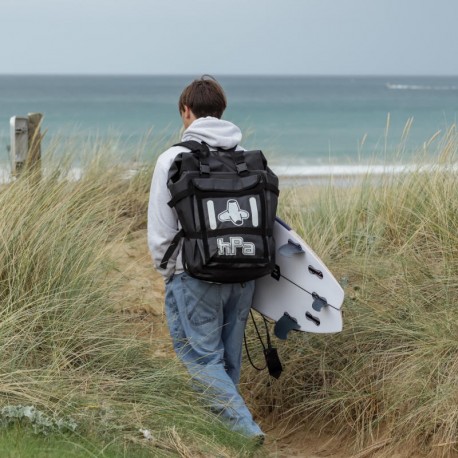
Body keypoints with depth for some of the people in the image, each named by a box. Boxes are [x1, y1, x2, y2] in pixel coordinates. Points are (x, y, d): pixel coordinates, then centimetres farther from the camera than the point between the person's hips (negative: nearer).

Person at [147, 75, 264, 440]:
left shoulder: (173, 159, -8)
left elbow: (160, 231, -6)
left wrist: (168, 274, 9)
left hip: (196, 277, -5)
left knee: (203, 357, 2)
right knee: (229, 358, 16)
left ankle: (244, 425, -9)